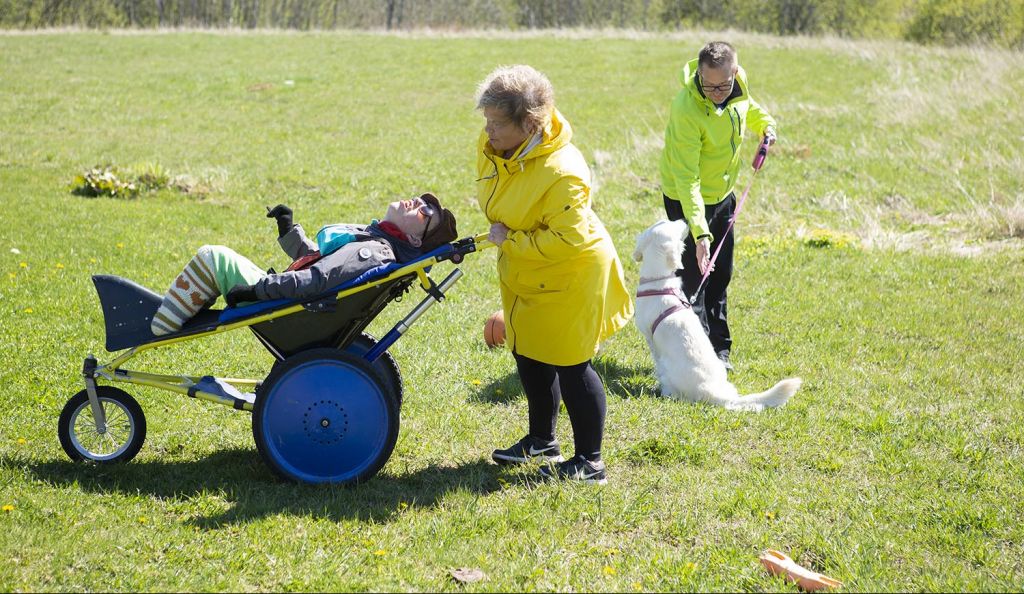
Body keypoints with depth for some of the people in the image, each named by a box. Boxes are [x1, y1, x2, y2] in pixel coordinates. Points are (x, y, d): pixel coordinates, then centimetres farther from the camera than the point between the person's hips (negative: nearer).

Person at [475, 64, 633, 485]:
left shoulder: (561, 172, -34)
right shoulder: (491, 147, -9)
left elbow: (566, 240, -34)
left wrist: (509, 240, -27)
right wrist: (497, 235, 17)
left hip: (569, 278, -9)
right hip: (523, 275, 9)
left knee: (570, 367, 0)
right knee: (528, 358, 20)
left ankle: (589, 462, 14)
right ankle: (542, 440, 40)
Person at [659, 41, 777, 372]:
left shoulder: (739, 88, -14)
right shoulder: (687, 109, -35)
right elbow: (686, 177, -37)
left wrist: (765, 124, -5)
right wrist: (699, 231, -43)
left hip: (722, 193, 7)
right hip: (687, 199, -7)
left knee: (720, 274, 16)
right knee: (694, 277, -6)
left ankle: (718, 349, 29)